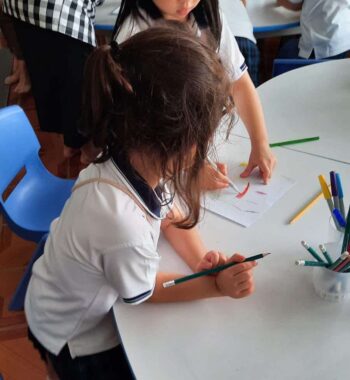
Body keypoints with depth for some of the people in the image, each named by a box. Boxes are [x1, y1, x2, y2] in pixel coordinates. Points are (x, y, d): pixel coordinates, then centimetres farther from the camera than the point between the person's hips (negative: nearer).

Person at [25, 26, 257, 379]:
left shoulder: (138, 158, -23)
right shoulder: (123, 228, -44)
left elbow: (170, 212, -1)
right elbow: (145, 291, -20)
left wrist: (202, 260, -15)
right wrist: (216, 285, -12)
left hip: (96, 298, 6)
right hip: (79, 338, -6)